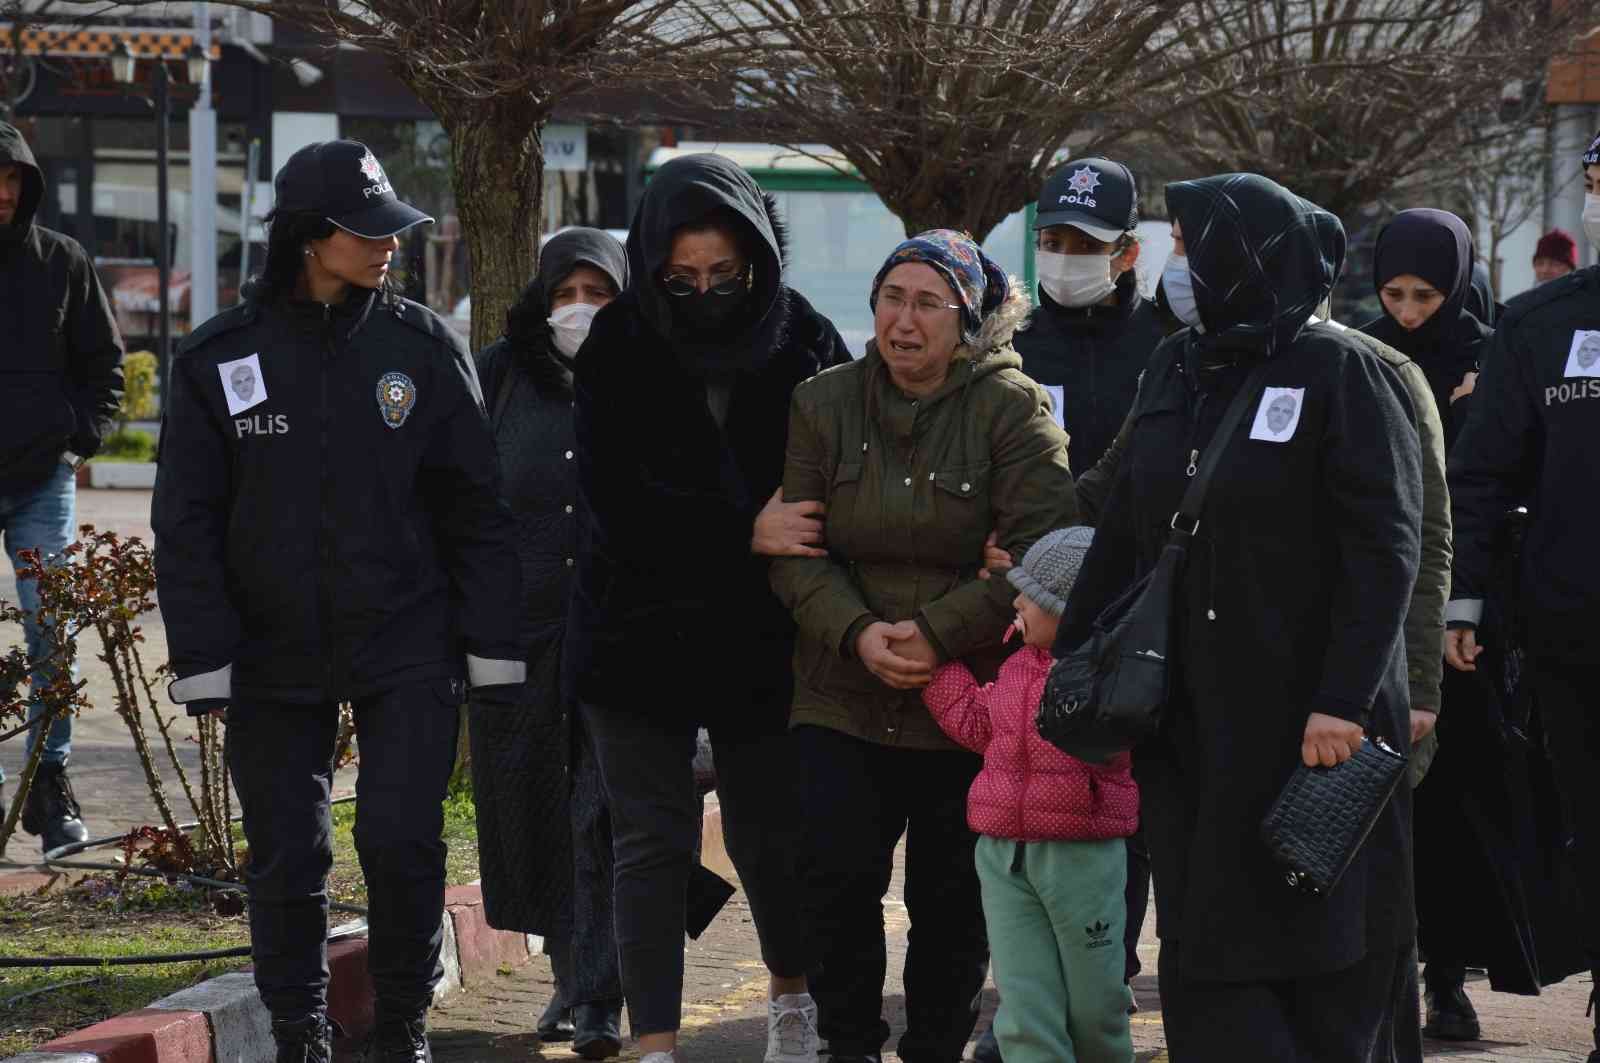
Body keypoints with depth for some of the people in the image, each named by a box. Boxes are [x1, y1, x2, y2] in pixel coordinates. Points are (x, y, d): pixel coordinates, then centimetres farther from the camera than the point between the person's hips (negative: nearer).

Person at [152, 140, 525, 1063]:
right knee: (287, 859, 4)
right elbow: (187, 524, 2)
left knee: (403, 842, -7)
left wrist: (495, 650, 0)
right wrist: (204, 661, -4)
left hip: (407, 646, 0)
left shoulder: (423, 346, 0)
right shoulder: (220, 359, -1)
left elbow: (476, 507, 3)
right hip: (275, 657, 1)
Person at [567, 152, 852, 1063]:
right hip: (641, 636, -1)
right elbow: (616, 507, -14)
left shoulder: (806, 343, -4)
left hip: (763, 643, 1)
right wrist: (747, 535, -23)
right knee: (654, 846, 0)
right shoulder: (619, 349, -7)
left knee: (771, 833, 10)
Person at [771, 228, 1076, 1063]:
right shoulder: (823, 405, 2)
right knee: (838, 879, -6)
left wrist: (939, 633, -20)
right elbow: (794, 550, -1)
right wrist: (856, 633, -18)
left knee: (952, 900, 7)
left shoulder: (1011, 409, -6)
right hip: (843, 701, 2)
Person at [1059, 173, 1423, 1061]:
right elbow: (1122, 529, 17)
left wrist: (1344, 700, -19)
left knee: (1320, 950, 1)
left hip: (1307, 716, -6)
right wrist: (1070, 655, 14)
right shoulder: (1176, 371, 11)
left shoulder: (1342, 372, -8)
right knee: (1204, 950, 3)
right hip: (1190, 714, 6)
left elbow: (1385, 547, -13)